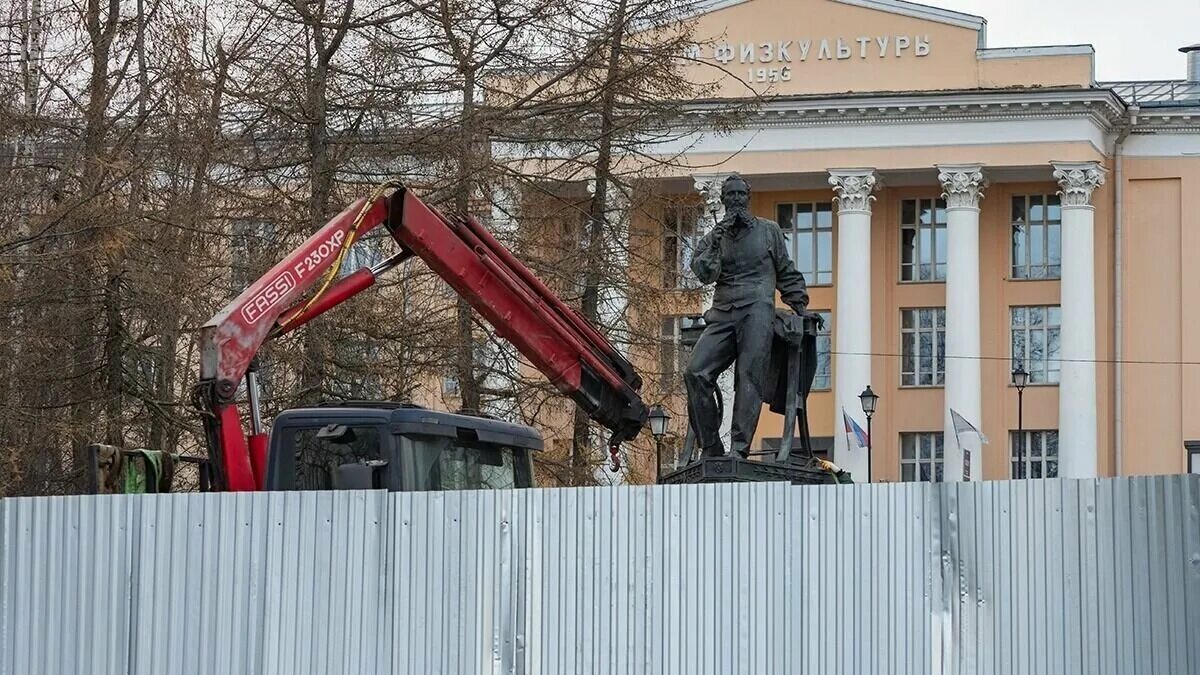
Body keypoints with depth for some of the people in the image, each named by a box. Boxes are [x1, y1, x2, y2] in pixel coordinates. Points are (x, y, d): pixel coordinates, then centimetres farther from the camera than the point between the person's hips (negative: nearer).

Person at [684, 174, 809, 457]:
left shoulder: (769, 231, 17)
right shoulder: (713, 237, 19)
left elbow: (786, 273, 23)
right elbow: (703, 273, 1)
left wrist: (799, 304, 15)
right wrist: (717, 239, -6)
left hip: (757, 309, -2)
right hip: (722, 314, 2)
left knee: (748, 378, -18)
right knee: (695, 373, -16)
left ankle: (740, 448, -24)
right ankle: (711, 448, -13)